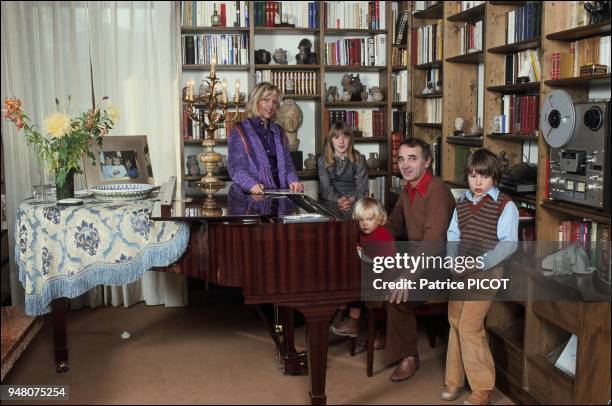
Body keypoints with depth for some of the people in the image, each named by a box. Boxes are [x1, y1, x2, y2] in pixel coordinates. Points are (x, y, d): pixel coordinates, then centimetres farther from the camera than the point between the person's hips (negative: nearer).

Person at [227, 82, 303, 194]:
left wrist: (293, 180, -3)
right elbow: (236, 167, -5)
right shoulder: (240, 131, 3)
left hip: (279, 192, 5)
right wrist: (251, 185, -24)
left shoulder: (278, 131, 20)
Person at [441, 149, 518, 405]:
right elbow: (452, 236, 10)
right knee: (455, 323, 10)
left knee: (469, 326, -11)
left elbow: (508, 243, -14)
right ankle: (454, 380, 24)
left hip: (486, 271, -6)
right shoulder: (461, 203, 11)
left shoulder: (505, 205, -8)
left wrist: (482, 263, -24)